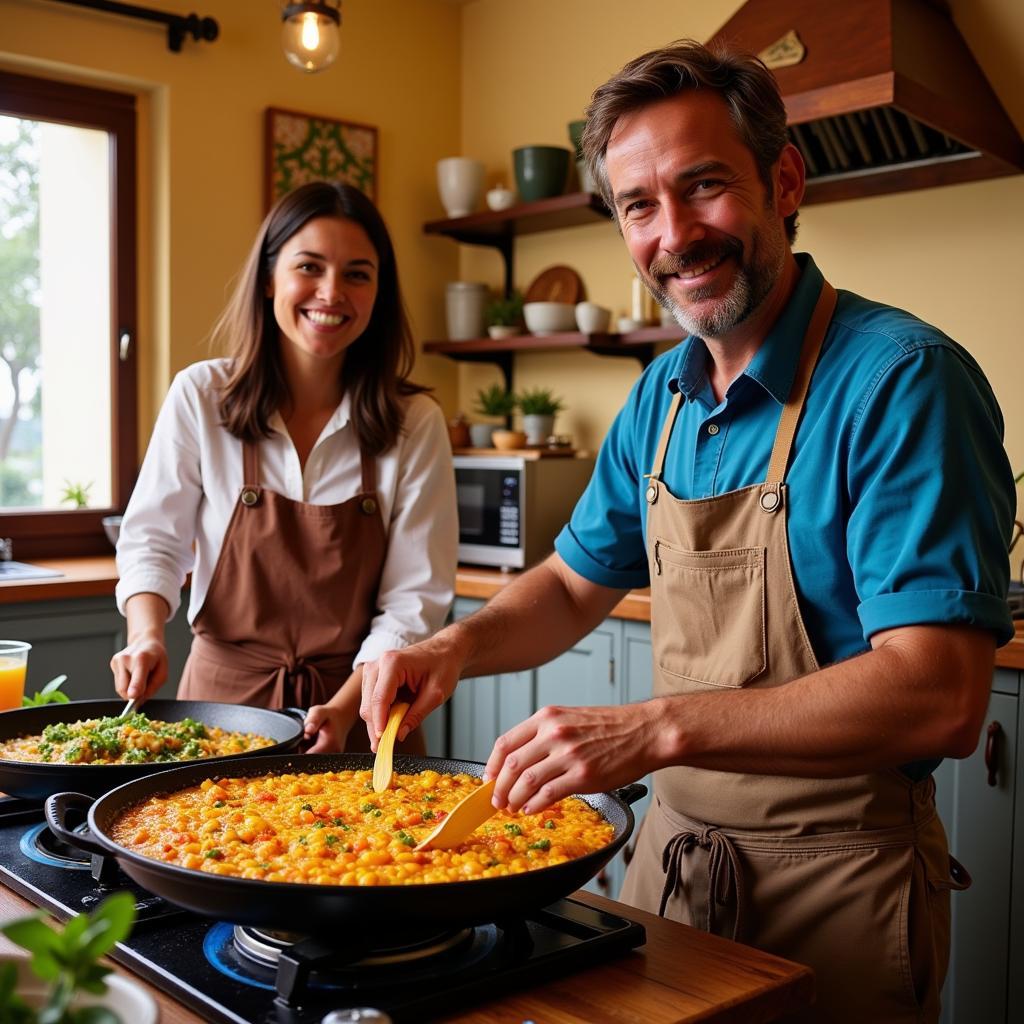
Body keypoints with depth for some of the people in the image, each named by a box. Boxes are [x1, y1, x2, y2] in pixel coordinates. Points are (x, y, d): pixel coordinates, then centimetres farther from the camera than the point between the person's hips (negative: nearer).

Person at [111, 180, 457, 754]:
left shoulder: (416, 424, -6)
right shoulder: (200, 397, -4)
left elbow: (414, 598, -7)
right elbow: (154, 540, 3)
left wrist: (343, 711, -16)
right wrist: (148, 635, -14)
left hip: (361, 712, -1)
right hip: (223, 695, 1)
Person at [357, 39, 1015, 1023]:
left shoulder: (898, 380, -20)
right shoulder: (660, 396, 1)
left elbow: (938, 698, -28)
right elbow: (576, 583, 13)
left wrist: (654, 728, -34)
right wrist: (455, 647, -6)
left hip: (836, 879, -6)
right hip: (673, 844, 6)